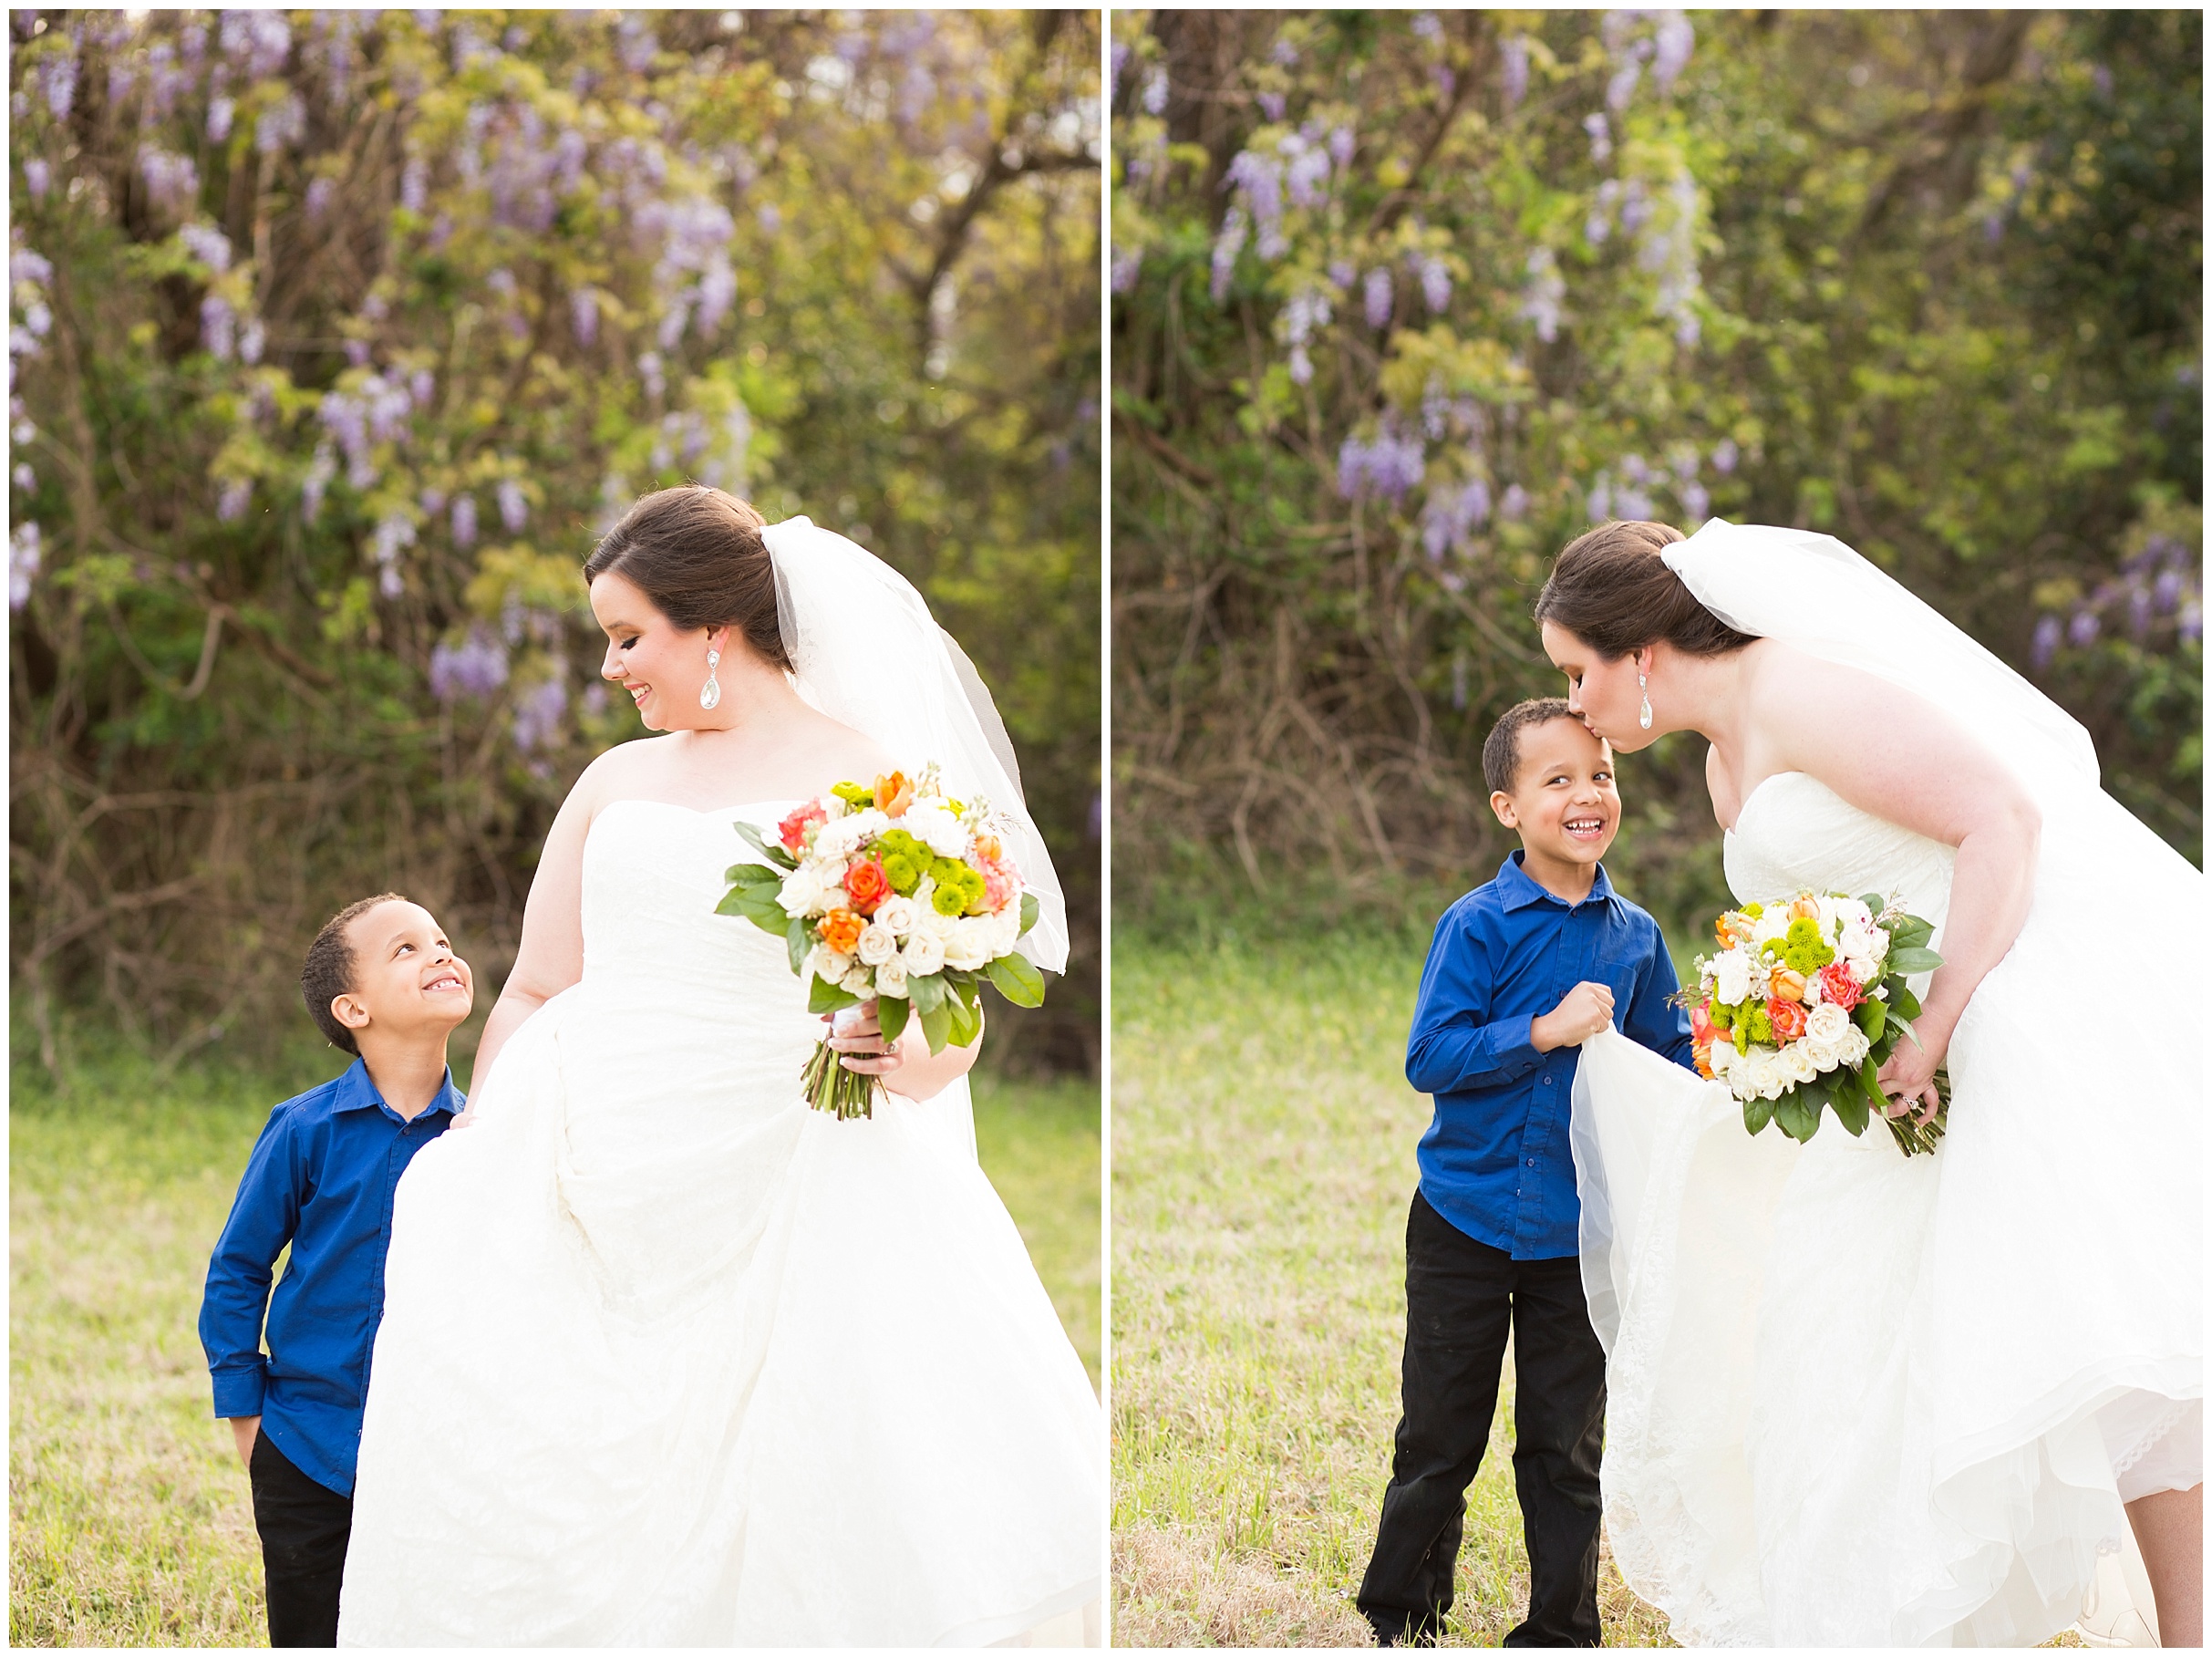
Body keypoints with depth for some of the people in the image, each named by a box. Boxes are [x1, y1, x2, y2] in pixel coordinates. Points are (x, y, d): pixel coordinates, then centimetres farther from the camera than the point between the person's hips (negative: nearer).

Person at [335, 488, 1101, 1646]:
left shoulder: (873, 783, 5)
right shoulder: (615, 785, 20)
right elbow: (534, 995, 20)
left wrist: (913, 1059, -20)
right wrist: (478, 1176, 10)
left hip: (792, 1203, -4)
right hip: (597, 1196, 4)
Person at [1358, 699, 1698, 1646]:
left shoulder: (1634, 937, 1)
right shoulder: (1477, 927, -10)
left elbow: (1669, 1061, 10)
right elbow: (1429, 1058, -17)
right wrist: (1547, 1031, -25)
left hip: (1578, 1231, 3)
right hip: (1468, 1220, -2)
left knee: (1566, 1449, 10)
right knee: (1440, 1437, 8)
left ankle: (1562, 1629, 22)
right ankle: (1401, 1618, 26)